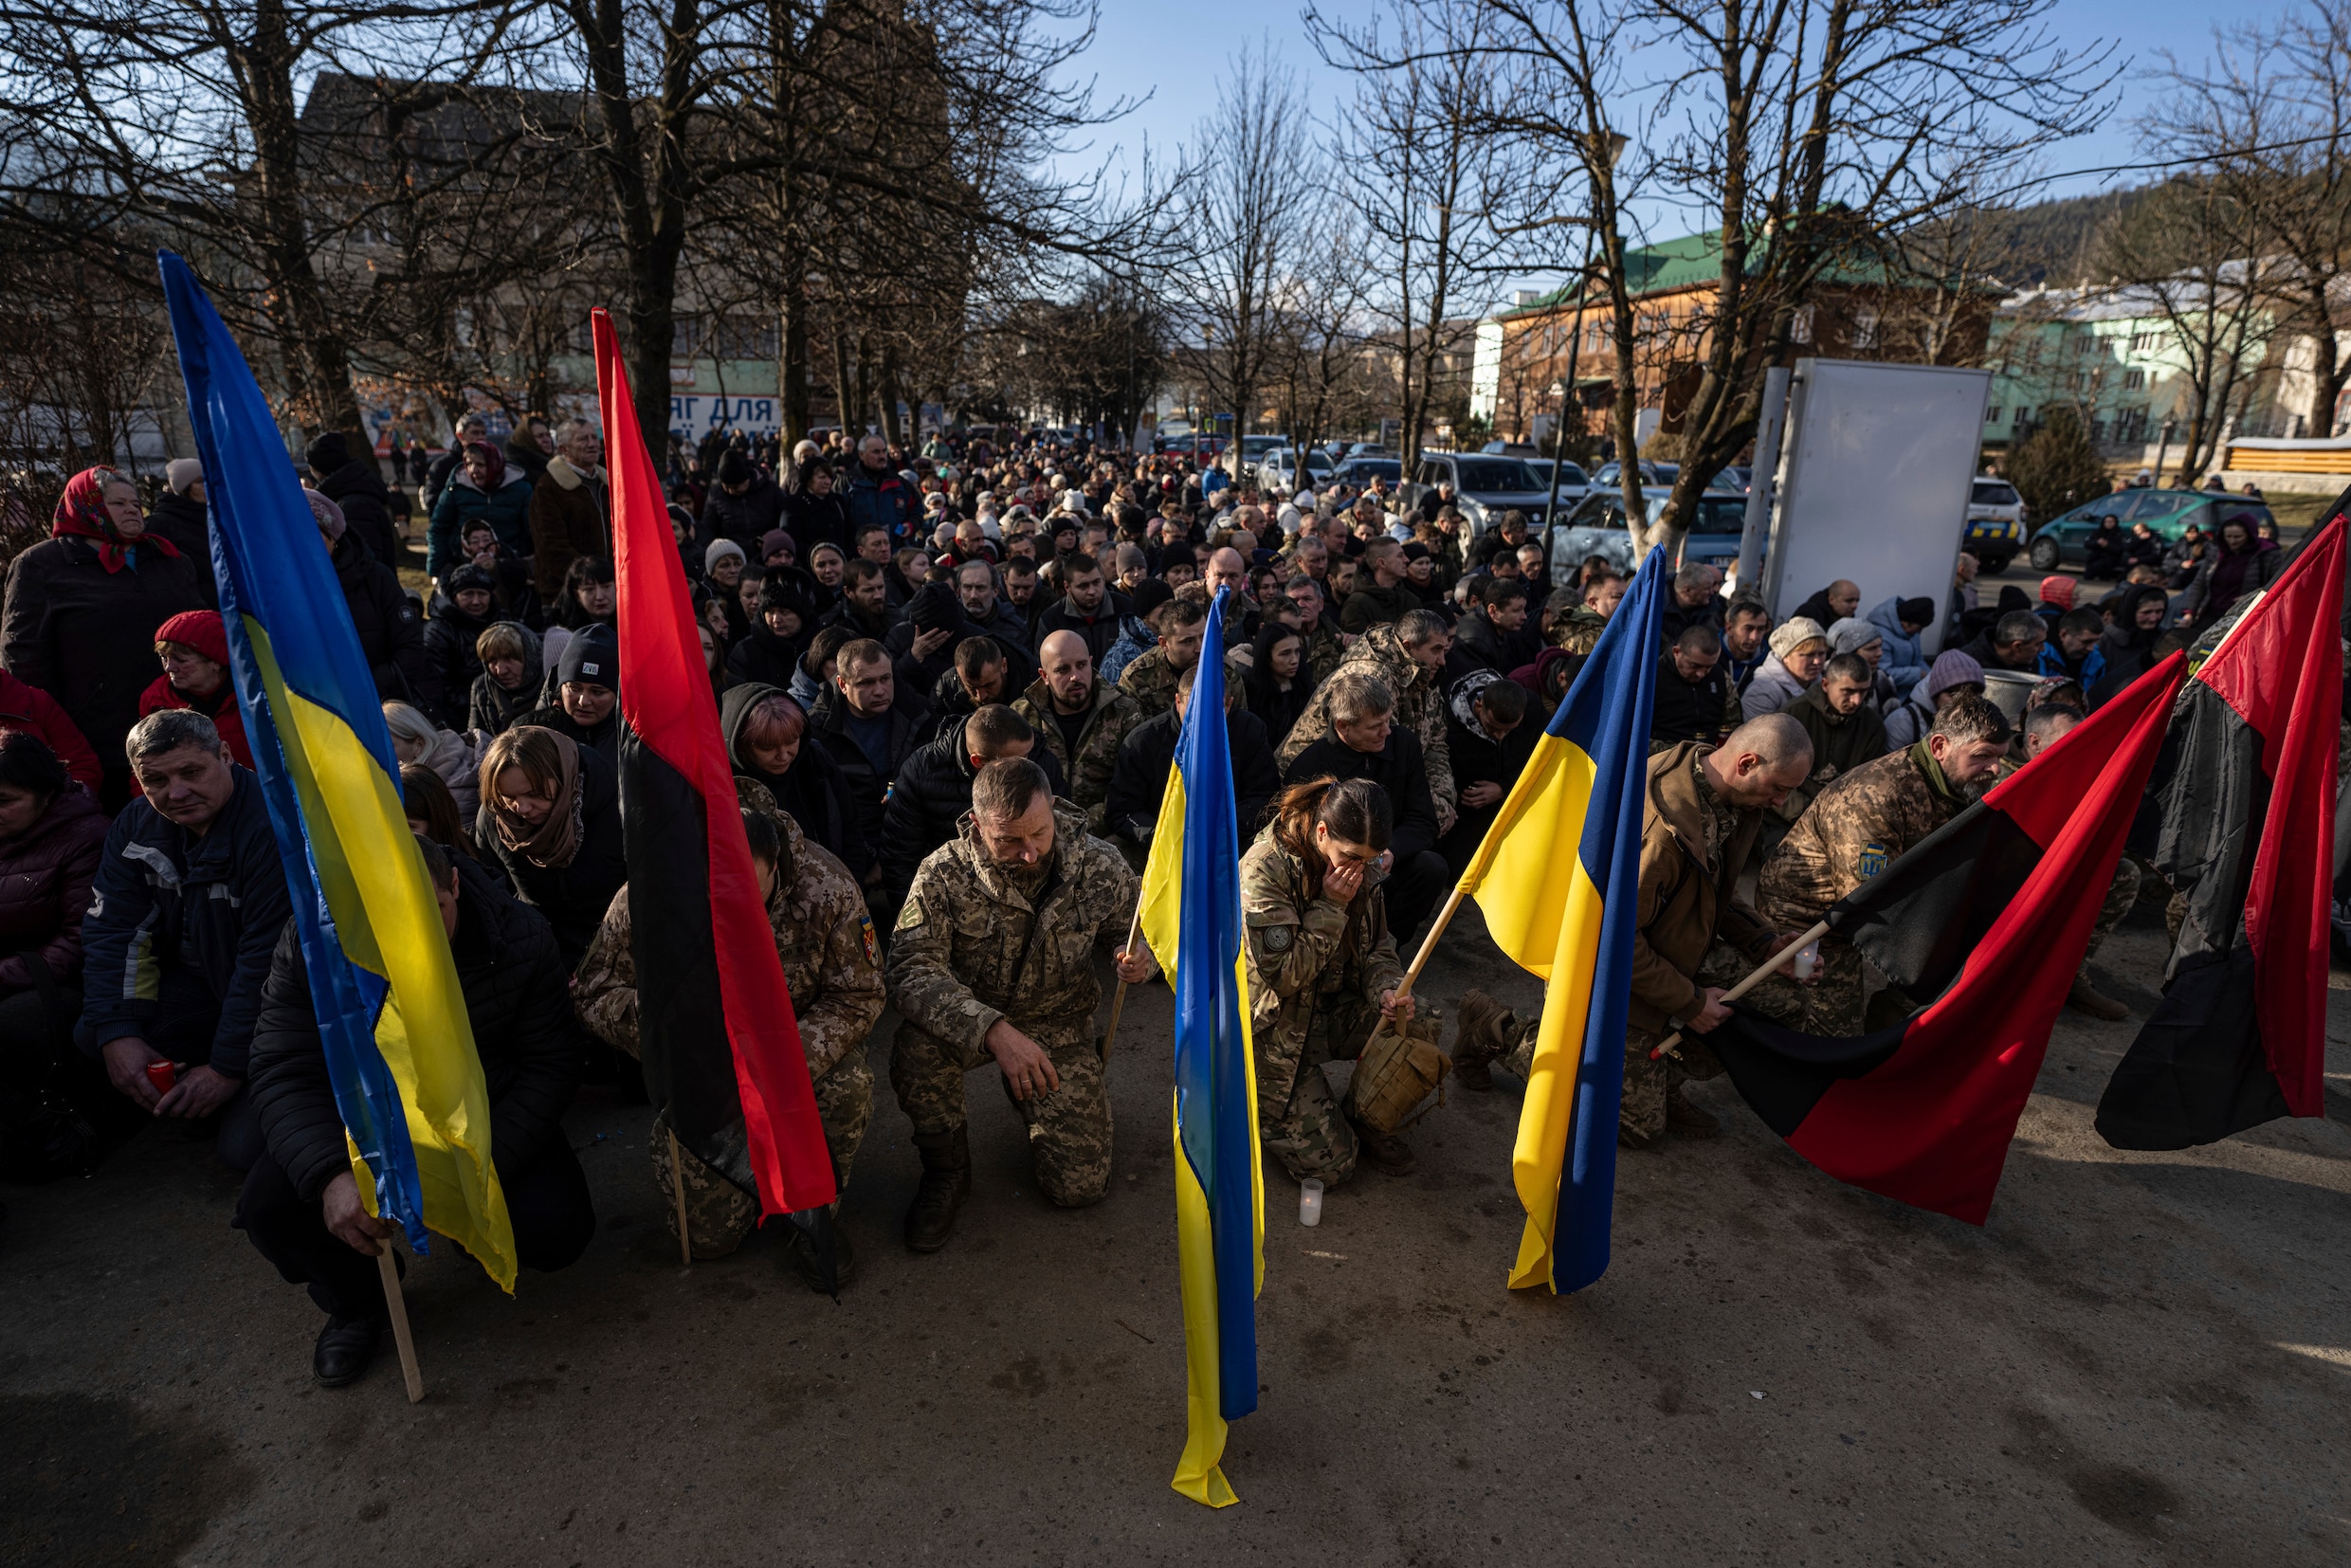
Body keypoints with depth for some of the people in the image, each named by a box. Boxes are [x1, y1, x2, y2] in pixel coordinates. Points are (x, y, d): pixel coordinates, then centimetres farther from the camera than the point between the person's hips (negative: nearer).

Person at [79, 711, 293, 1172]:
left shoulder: (273, 826, -26)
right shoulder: (137, 824, 0)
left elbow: (268, 958, -24)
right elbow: (111, 930, 1)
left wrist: (228, 1067, -19)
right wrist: (116, 1034, -10)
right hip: (198, 981, 8)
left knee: (244, 1148, -19)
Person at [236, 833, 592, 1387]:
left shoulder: (521, 936, -21)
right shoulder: (308, 946, -19)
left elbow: (550, 1065, -16)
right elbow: (286, 1074, -19)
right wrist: (331, 1175, -36)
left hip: (488, 1118, -1)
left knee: (558, 1234, -21)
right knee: (270, 1206, -24)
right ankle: (354, 1303, 10)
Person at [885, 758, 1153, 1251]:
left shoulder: (1099, 868, -14)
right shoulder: (944, 875, -21)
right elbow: (911, 970, -30)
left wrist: (1143, 958, -24)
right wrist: (993, 1030, -44)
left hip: (1059, 1025, 2)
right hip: (967, 1021, -1)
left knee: (1080, 1184, -6)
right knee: (916, 1046, -37)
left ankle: (1030, 1094, 28)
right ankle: (945, 1169, -5)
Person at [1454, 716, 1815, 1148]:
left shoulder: (1732, 804, -4)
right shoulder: (1661, 824, -35)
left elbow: (1719, 896, 13)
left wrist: (1770, 943, -4)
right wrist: (1689, 1002, -19)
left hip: (1671, 957, 9)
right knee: (1640, 1128, 2)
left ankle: (1662, 1079, 14)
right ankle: (1496, 1029, 8)